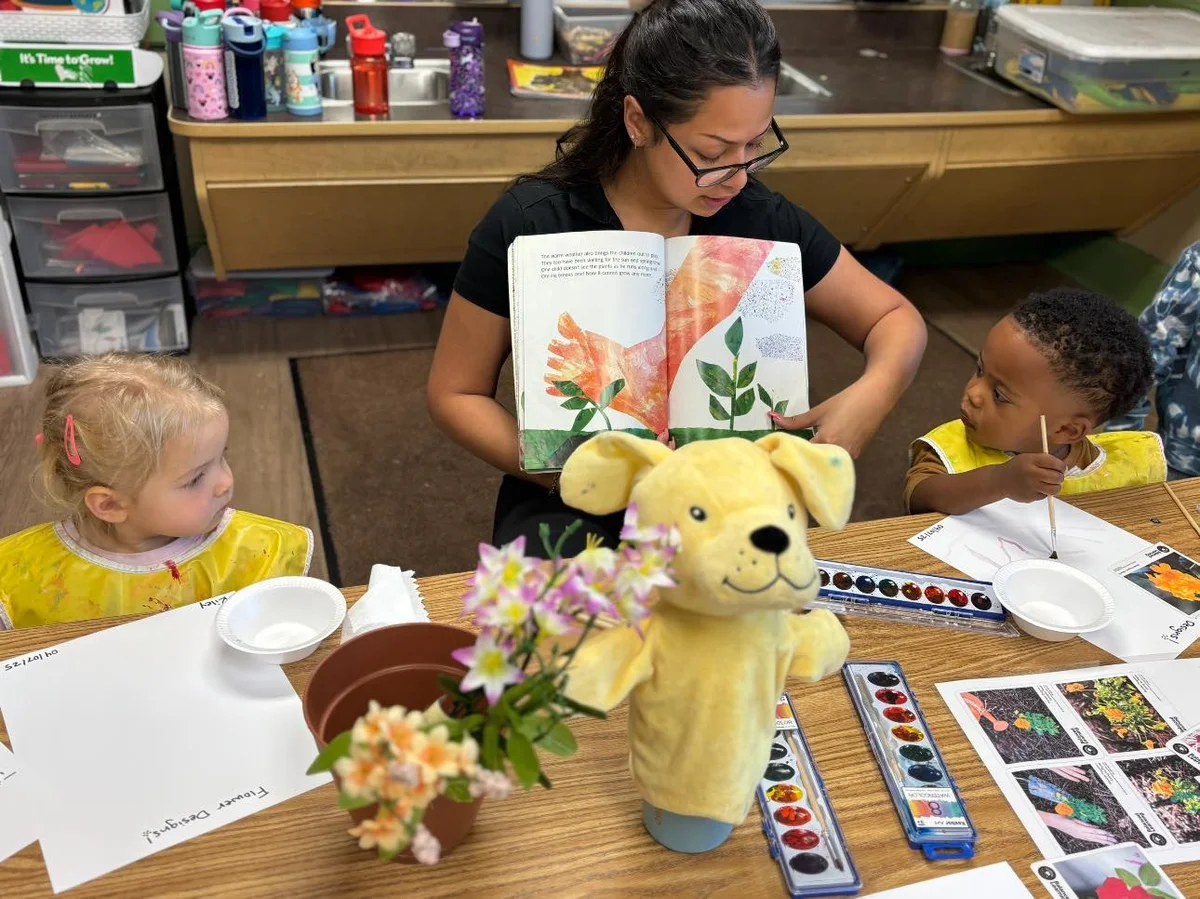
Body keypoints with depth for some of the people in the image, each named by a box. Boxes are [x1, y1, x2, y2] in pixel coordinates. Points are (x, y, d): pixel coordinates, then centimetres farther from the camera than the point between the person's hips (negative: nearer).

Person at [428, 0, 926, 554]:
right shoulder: (528, 227, -12)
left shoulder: (761, 219, -4)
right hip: (571, 505, -2)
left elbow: (897, 320, 7)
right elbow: (454, 393, -4)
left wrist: (872, 394, -17)